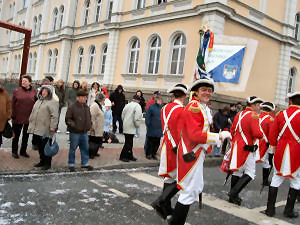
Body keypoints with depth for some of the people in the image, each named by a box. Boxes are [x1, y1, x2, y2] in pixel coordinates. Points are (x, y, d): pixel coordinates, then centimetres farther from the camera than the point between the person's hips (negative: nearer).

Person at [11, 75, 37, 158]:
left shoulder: (34, 92, 0)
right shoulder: (17, 91, -3)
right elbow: (12, 104, -2)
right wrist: (13, 115, -6)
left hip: (29, 118, 2)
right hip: (18, 117, -2)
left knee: (26, 136, 14)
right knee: (16, 135, 9)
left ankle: (23, 151, 29)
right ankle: (14, 151, 23)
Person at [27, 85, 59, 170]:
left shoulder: (53, 102, -8)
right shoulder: (38, 101, 19)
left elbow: (54, 116, -16)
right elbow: (33, 113, 24)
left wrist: (52, 126, -21)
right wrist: (31, 124, 21)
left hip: (46, 130, -8)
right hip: (36, 129, 8)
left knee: (46, 147, -2)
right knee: (40, 146, 15)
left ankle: (47, 163, 9)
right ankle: (42, 161, 28)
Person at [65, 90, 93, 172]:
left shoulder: (86, 107, 11)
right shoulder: (72, 107, -10)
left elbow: (89, 117, 25)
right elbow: (67, 119, -10)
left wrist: (89, 125, 11)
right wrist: (74, 125, -21)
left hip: (84, 132, 6)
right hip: (75, 132, -6)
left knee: (85, 148, 11)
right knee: (73, 148, 5)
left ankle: (85, 163, 23)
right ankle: (71, 164, 18)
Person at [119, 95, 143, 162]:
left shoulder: (127, 105, 10)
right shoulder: (137, 106, -12)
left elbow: (122, 115, 14)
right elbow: (137, 118, -20)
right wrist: (137, 125, -5)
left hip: (126, 127, 8)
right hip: (131, 128, -8)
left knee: (129, 142, 16)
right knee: (128, 143, 0)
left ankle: (130, 156, 25)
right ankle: (122, 156, 6)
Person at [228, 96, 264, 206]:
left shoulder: (239, 114, 10)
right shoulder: (254, 115, -14)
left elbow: (232, 131, 16)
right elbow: (257, 133, -23)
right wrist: (262, 134, -2)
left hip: (237, 146, 8)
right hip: (247, 148, -8)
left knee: (237, 171, 15)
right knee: (249, 173, 0)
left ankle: (233, 196, 21)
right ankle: (234, 193, -9)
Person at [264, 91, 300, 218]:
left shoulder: (281, 114, 2)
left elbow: (272, 134, 5)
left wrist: (274, 147, 18)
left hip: (281, 151, 3)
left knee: (276, 179, 10)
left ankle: (270, 209, 12)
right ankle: (289, 210, 15)